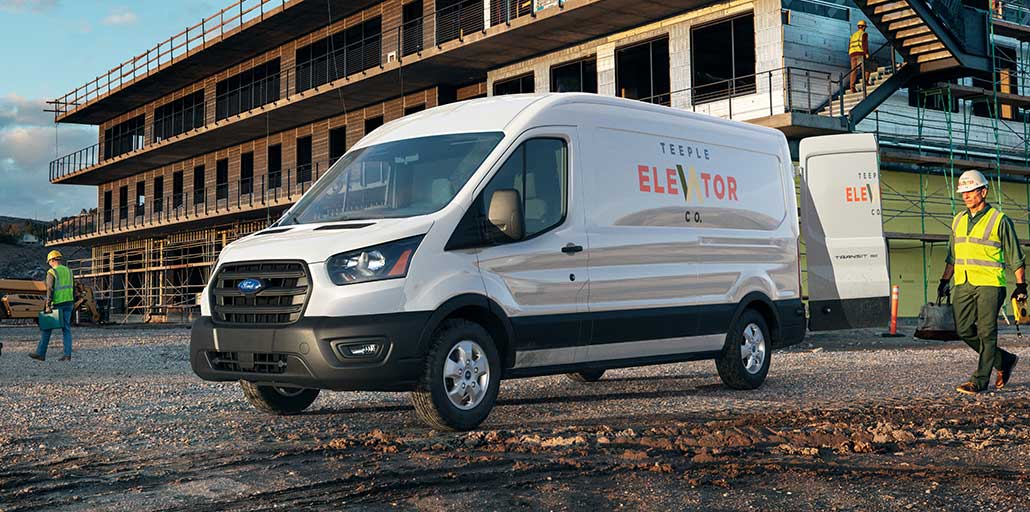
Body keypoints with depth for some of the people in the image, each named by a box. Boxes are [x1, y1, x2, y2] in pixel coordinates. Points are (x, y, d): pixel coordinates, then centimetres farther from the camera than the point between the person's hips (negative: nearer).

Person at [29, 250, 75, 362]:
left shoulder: (51, 272, -8)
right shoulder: (68, 271, 11)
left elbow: (50, 290, -15)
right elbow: (73, 289, 14)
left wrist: (48, 305, -15)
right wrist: (73, 303, 19)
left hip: (57, 304, -6)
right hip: (68, 303, 6)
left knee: (47, 329, 4)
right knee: (66, 329, 5)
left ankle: (41, 353, 7)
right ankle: (67, 355, -1)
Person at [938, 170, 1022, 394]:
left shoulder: (999, 220, -2)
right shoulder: (958, 220, 15)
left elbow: (1014, 256, 0)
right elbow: (952, 255, 22)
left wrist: (1021, 285, -2)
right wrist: (945, 280, 17)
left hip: (989, 285, -6)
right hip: (963, 284, 6)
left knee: (986, 333, -5)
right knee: (964, 330, 4)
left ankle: (980, 380, 0)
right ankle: (1004, 361, 22)